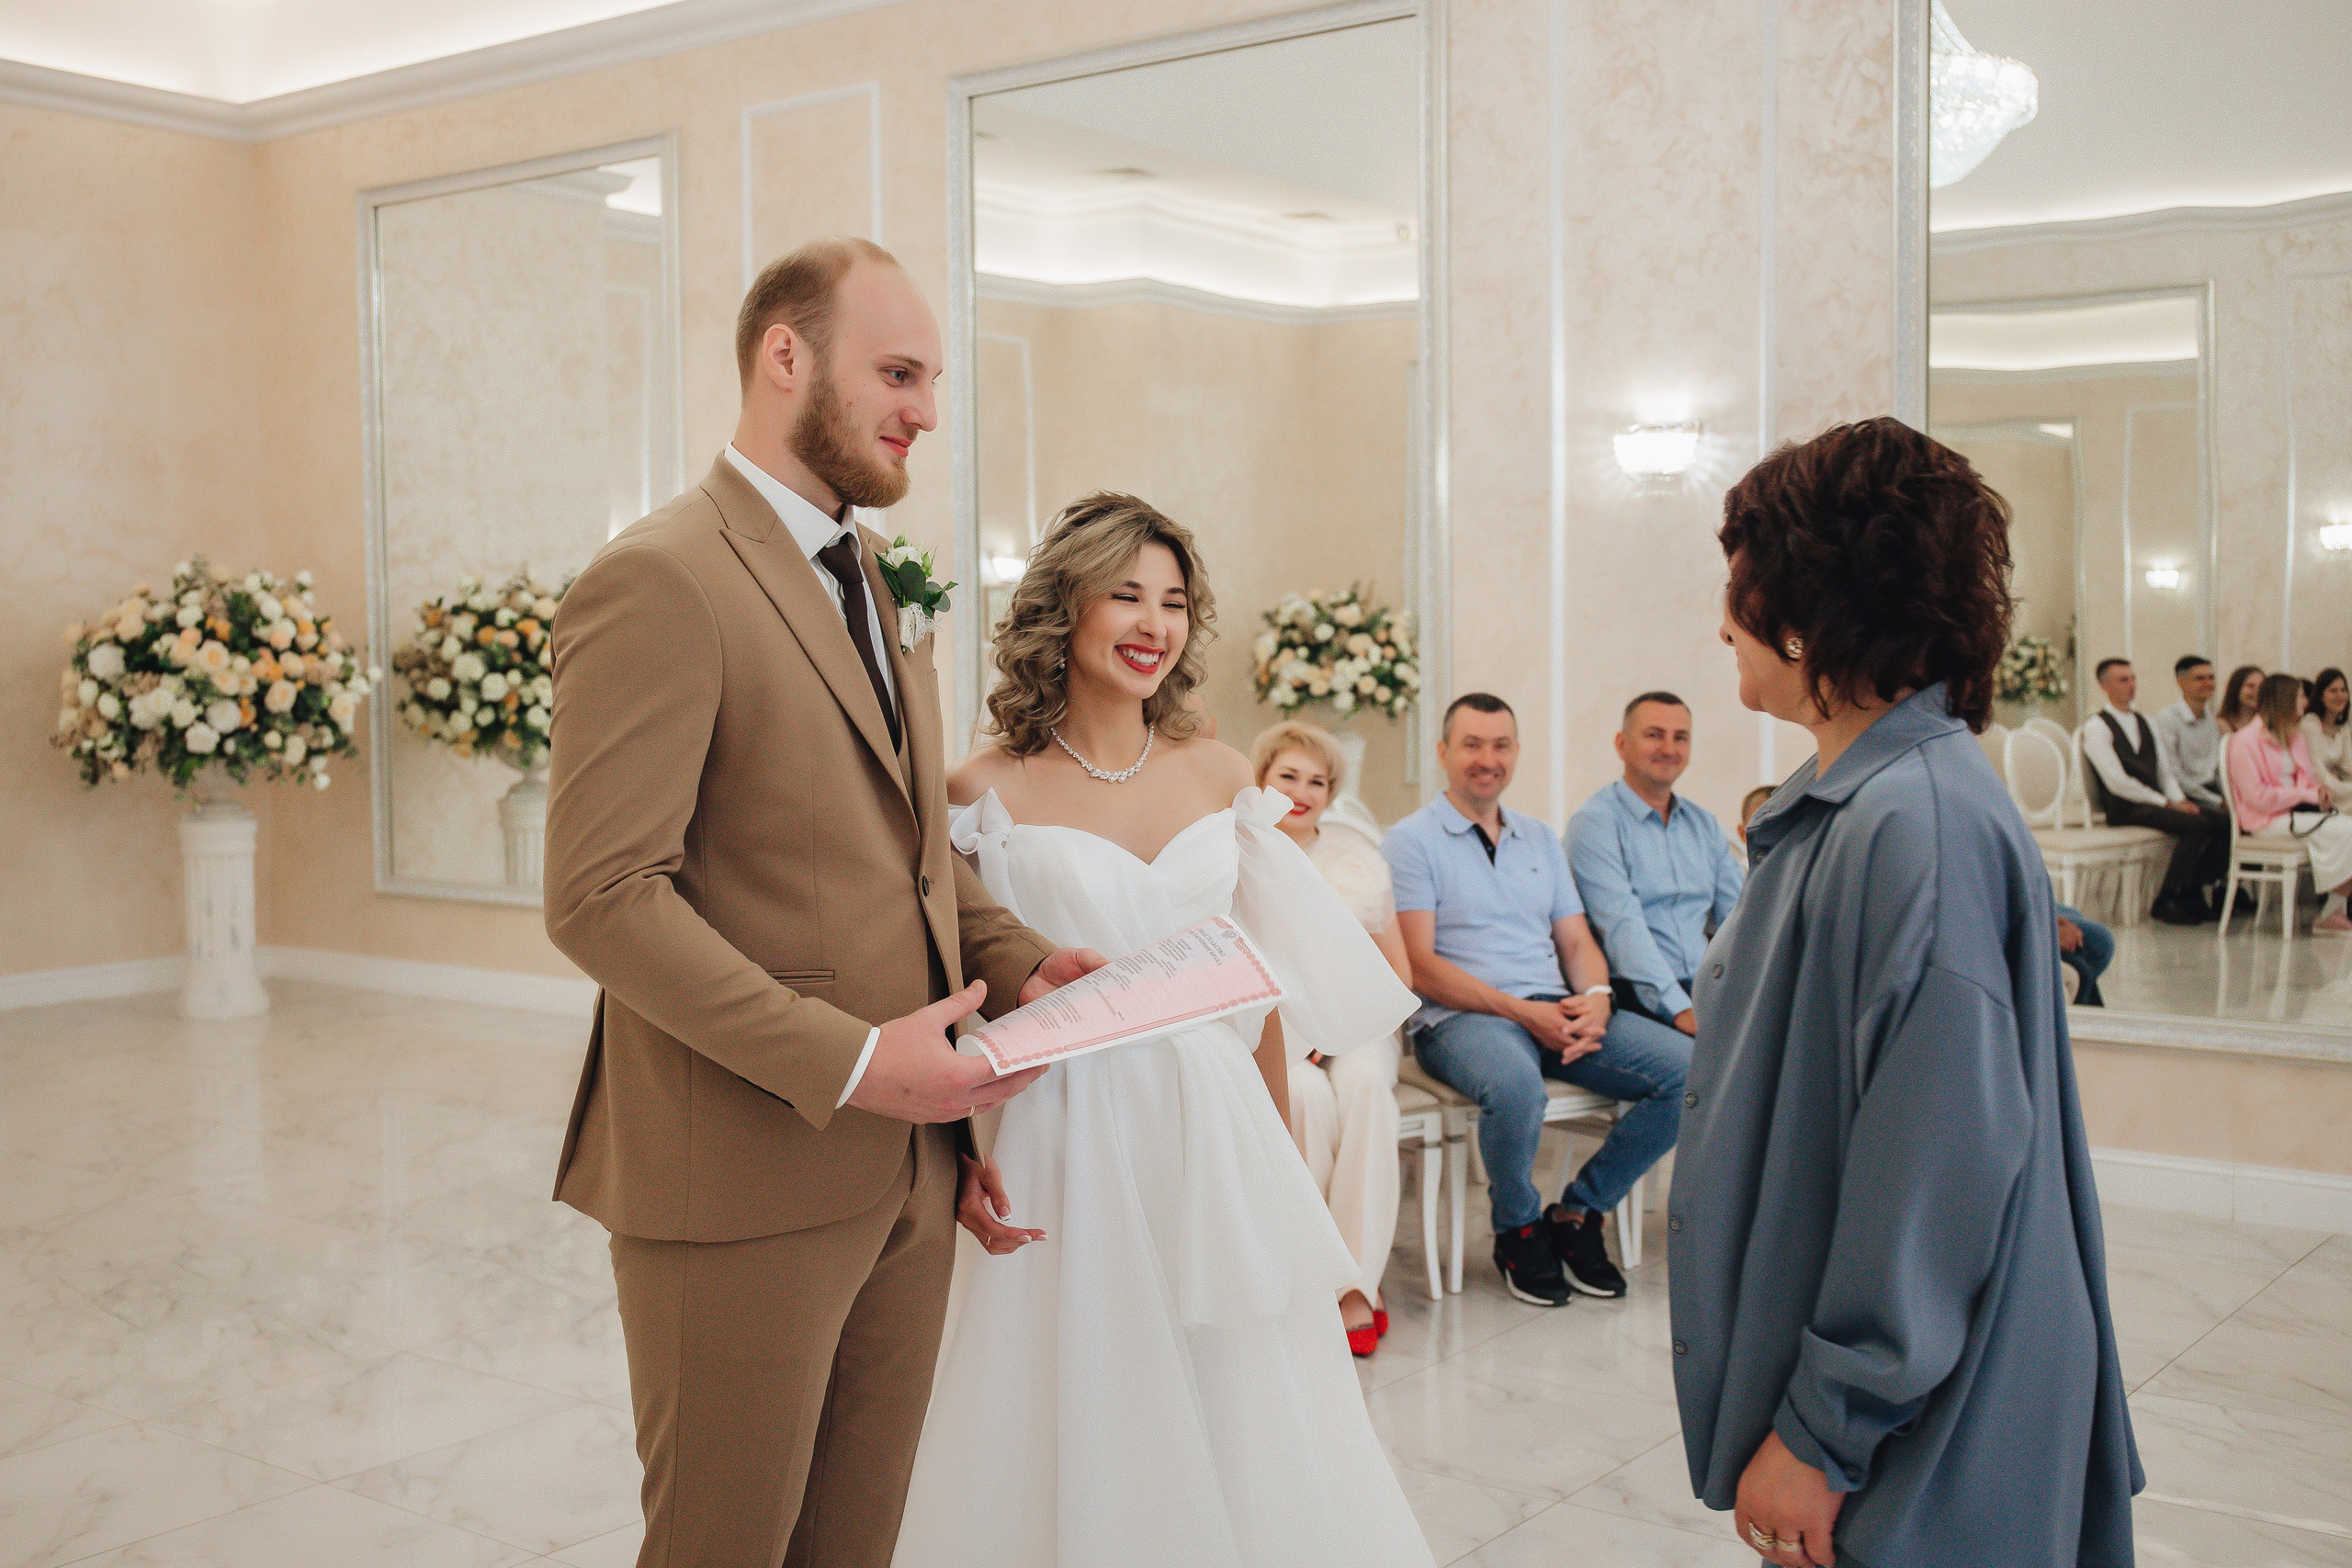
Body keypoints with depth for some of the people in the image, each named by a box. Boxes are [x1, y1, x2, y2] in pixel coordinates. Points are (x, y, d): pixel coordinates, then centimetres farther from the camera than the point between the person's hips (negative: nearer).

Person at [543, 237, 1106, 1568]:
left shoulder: (869, 579, 15)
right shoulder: (659, 583, -15)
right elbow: (604, 896, -21)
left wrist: (1018, 959, 2)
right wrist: (849, 1061, -23)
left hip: (906, 1160, 8)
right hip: (743, 1181, -8)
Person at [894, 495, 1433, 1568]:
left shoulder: (1218, 776, 5)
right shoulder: (989, 788, -6)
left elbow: (1260, 979, 11)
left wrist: (1278, 1149, 12)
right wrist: (964, 1157, -13)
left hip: (1220, 1128, 4)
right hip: (1067, 1135, -3)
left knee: (1243, 1419, 12)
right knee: (1081, 1429, 7)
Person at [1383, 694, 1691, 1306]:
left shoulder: (1540, 839, 22)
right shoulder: (1410, 841, 2)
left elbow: (1577, 941, 17)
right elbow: (1420, 965, -8)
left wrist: (1596, 997, -7)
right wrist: (1522, 1011, -17)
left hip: (1556, 1010, 6)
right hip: (1459, 1018, -6)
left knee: (1689, 1068, -16)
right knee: (1516, 1085, -40)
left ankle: (1577, 1212, 1)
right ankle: (1518, 1230, -8)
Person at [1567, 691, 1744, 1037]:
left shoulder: (1704, 825, 19)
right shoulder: (1594, 823, -4)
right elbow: (1623, 928, -15)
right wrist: (1679, 1009, -26)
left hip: (1703, 986, 7)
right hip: (1633, 995, -7)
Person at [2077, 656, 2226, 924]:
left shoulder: (2146, 724, 20)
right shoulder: (2095, 727, -6)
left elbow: (2165, 772, 18)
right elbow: (2117, 781, -14)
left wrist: (2180, 799, -3)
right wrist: (2166, 803, -14)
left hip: (2156, 801, 7)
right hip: (2124, 809, -7)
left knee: (2223, 822, -13)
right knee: (2196, 824, -27)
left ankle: (2192, 894, -3)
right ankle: (2167, 900, -17)